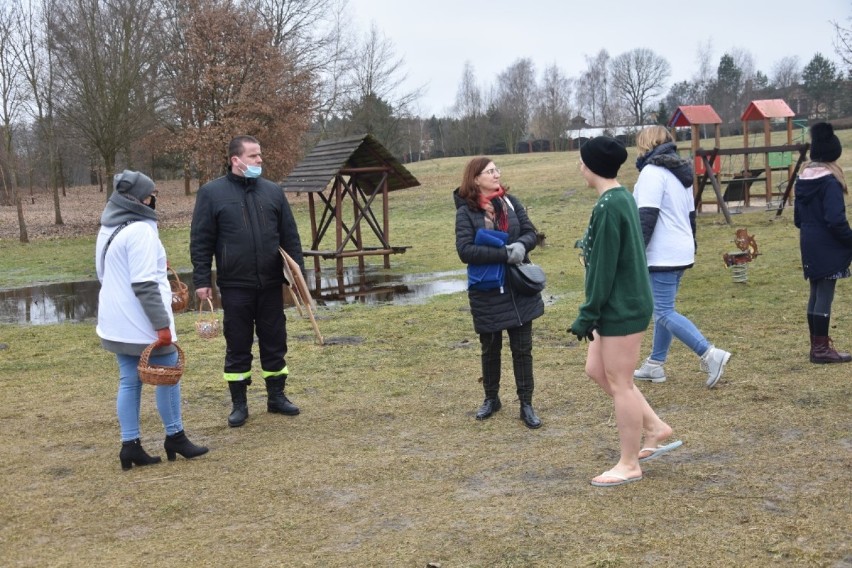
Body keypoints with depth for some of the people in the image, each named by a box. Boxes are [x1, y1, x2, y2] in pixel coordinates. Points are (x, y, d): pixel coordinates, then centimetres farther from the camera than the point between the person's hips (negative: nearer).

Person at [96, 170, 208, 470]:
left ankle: (130, 445, 10)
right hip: (142, 323, -9)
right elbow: (144, 284, -22)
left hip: (116, 322, 9)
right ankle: (175, 437, 16)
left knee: (129, 381, 10)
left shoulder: (108, 230, 12)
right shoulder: (140, 231, -17)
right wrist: (162, 323, -20)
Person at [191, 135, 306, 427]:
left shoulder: (273, 191, 8)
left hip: (271, 284, 3)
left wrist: (298, 272, 3)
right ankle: (239, 404, 16)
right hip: (235, 285, -3)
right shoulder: (212, 193, -2)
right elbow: (200, 241, -2)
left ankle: (276, 396, 24)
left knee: (275, 342, 10)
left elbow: (290, 236, 10)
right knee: (238, 346, 5)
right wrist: (202, 280, -7)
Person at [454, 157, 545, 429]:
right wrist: (504, 254, -25)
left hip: (519, 289, 3)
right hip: (487, 292, -2)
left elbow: (531, 233, 3)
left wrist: (521, 244, -20)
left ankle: (526, 404, 16)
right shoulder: (466, 211, -9)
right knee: (490, 348, 14)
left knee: (522, 348, 6)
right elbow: (465, 250, -19)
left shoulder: (510, 202, 2)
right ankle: (491, 399, 33)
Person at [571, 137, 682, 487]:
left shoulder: (608, 207, -21)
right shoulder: (622, 198, 9)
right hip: (625, 304, 10)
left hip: (622, 309, -10)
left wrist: (587, 316, -15)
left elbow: (603, 269, -21)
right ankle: (655, 429, 25)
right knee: (597, 370, 18)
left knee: (619, 382, 1)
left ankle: (629, 465, 14)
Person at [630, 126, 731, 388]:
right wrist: (691, 244, 30)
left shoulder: (652, 172, -13)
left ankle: (710, 354, -18)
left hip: (662, 256, -10)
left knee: (664, 313, -9)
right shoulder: (681, 172, 17)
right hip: (681, 253, 10)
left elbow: (646, 217, -21)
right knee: (663, 309, 16)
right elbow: (690, 214, 23)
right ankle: (655, 364, 21)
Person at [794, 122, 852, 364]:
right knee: (825, 295, -2)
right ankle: (821, 349, 2)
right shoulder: (830, 181, -17)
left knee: (816, 294, 15)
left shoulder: (802, 179, 7)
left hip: (809, 246, 8)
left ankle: (817, 345, 22)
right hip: (828, 248, -8)